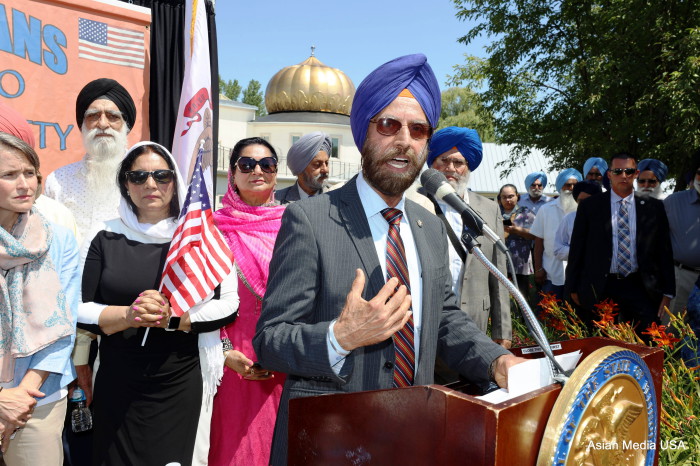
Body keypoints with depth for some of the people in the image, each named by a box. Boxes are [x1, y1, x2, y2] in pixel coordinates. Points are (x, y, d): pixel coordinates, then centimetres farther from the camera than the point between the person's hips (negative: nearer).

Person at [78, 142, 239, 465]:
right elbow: (80, 309, -1)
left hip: (181, 381, -1)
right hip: (116, 382, 2)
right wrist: (129, 315, -18)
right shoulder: (106, 237, 2)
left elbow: (229, 306, -6)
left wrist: (171, 318, -19)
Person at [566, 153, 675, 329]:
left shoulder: (653, 207, 6)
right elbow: (577, 248, 4)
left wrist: (667, 291, 4)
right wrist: (573, 288, 2)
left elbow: (664, 249, 8)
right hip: (598, 288, 0)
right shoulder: (589, 206, 3)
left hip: (639, 287, 1)